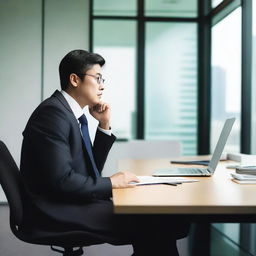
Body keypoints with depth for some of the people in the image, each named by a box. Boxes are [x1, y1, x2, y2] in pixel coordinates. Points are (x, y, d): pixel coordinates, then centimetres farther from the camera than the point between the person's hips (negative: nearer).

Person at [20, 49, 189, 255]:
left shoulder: (74, 114, 12)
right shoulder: (53, 112, -15)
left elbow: (91, 171, 14)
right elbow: (61, 180, -22)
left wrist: (104, 126, 6)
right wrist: (110, 183, -12)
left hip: (74, 200, 9)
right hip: (57, 210, -9)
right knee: (151, 223, -17)